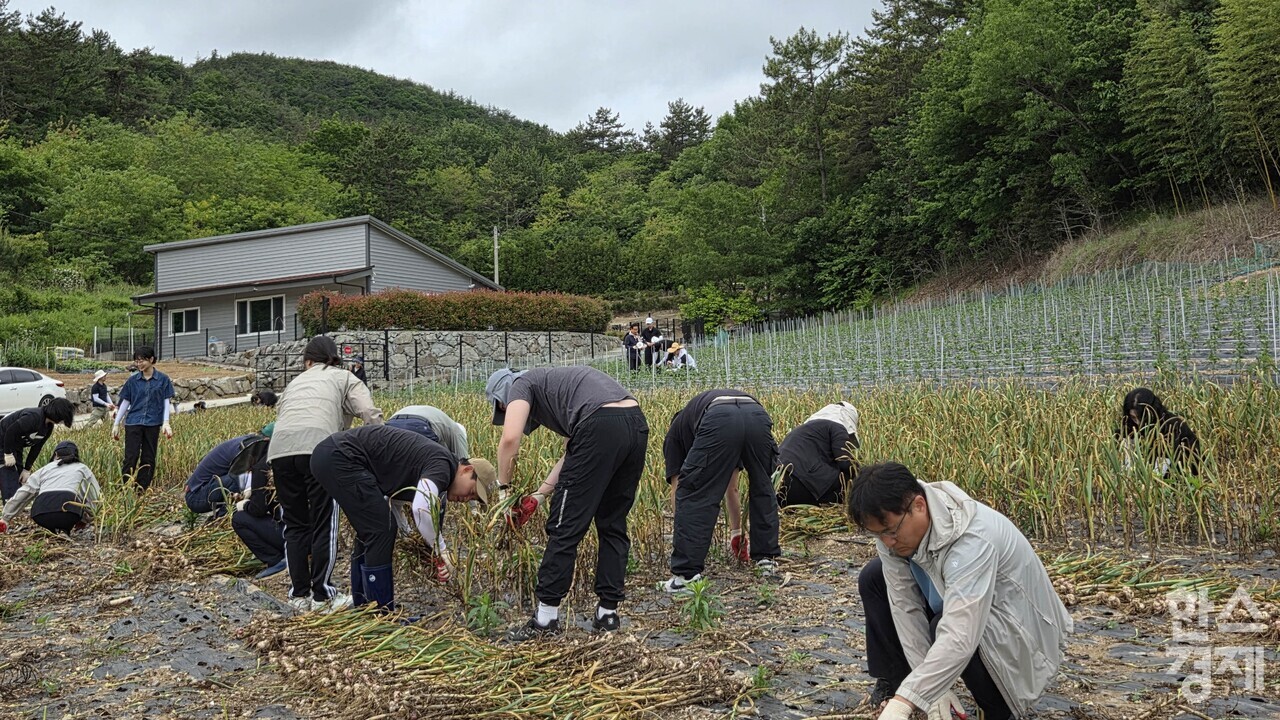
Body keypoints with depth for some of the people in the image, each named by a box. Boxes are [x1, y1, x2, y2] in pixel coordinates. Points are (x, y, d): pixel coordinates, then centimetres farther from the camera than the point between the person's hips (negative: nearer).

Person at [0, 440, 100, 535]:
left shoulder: (46, 468, 32)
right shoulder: (82, 468, 27)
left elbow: (24, 492, 27)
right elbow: (95, 497, 22)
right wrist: (83, 520, 35)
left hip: (41, 516, 4)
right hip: (67, 510, -4)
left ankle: (52, 530, 7)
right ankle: (64, 530, 5)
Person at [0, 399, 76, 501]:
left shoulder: (48, 427, -2)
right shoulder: (34, 417, -30)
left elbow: (36, 447, 2)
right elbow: (11, 431, -29)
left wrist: (27, 469, 0)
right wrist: (8, 454, -23)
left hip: (16, 448, 9)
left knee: (20, 480, 9)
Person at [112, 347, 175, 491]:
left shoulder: (163, 379, 1)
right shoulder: (132, 380, 5)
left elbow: (166, 402, 2)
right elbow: (125, 402, 9)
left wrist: (166, 423, -8)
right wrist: (116, 424, 8)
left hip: (153, 424, 0)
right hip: (133, 423, 0)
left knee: (148, 458, 5)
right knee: (130, 457, -5)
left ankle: (142, 491, 12)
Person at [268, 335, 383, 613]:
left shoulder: (295, 382, 34)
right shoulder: (344, 378, 23)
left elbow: (279, 415, 23)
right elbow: (371, 414, 5)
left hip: (279, 450, 4)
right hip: (318, 447, -4)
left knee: (294, 525, 14)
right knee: (324, 525, 5)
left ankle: (299, 595, 19)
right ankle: (322, 595, 8)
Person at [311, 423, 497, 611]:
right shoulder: (441, 464, -14)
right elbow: (421, 507, -31)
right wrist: (441, 552, -20)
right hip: (340, 456, -10)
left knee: (370, 531, 17)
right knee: (380, 530, -7)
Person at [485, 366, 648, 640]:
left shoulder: (522, 384, 15)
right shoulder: (556, 384, 37)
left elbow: (510, 439, -4)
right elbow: (573, 454, 31)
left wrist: (503, 487, 10)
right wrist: (539, 495, 29)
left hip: (601, 428, -8)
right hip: (637, 425, 8)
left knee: (565, 527, 3)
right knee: (613, 525, 20)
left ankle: (546, 618, 12)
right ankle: (608, 612, 24)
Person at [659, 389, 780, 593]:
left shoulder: (676, 431, 37)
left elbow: (678, 488, 33)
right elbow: (730, 484, 52)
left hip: (720, 423, -4)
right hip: (758, 417, 5)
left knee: (693, 495, 10)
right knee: (763, 490, 29)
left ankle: (687, 575, 8)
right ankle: (767, 559, 36)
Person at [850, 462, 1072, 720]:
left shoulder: (971, 542, -39)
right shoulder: (893, 521, -19)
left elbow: (959, 639, -47)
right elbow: (904, 604, -16)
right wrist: (931, 686, -20)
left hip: (1018, 623, -7)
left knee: (948, 629, -35)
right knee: (874, 578, -2)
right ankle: (893, 682, 11)